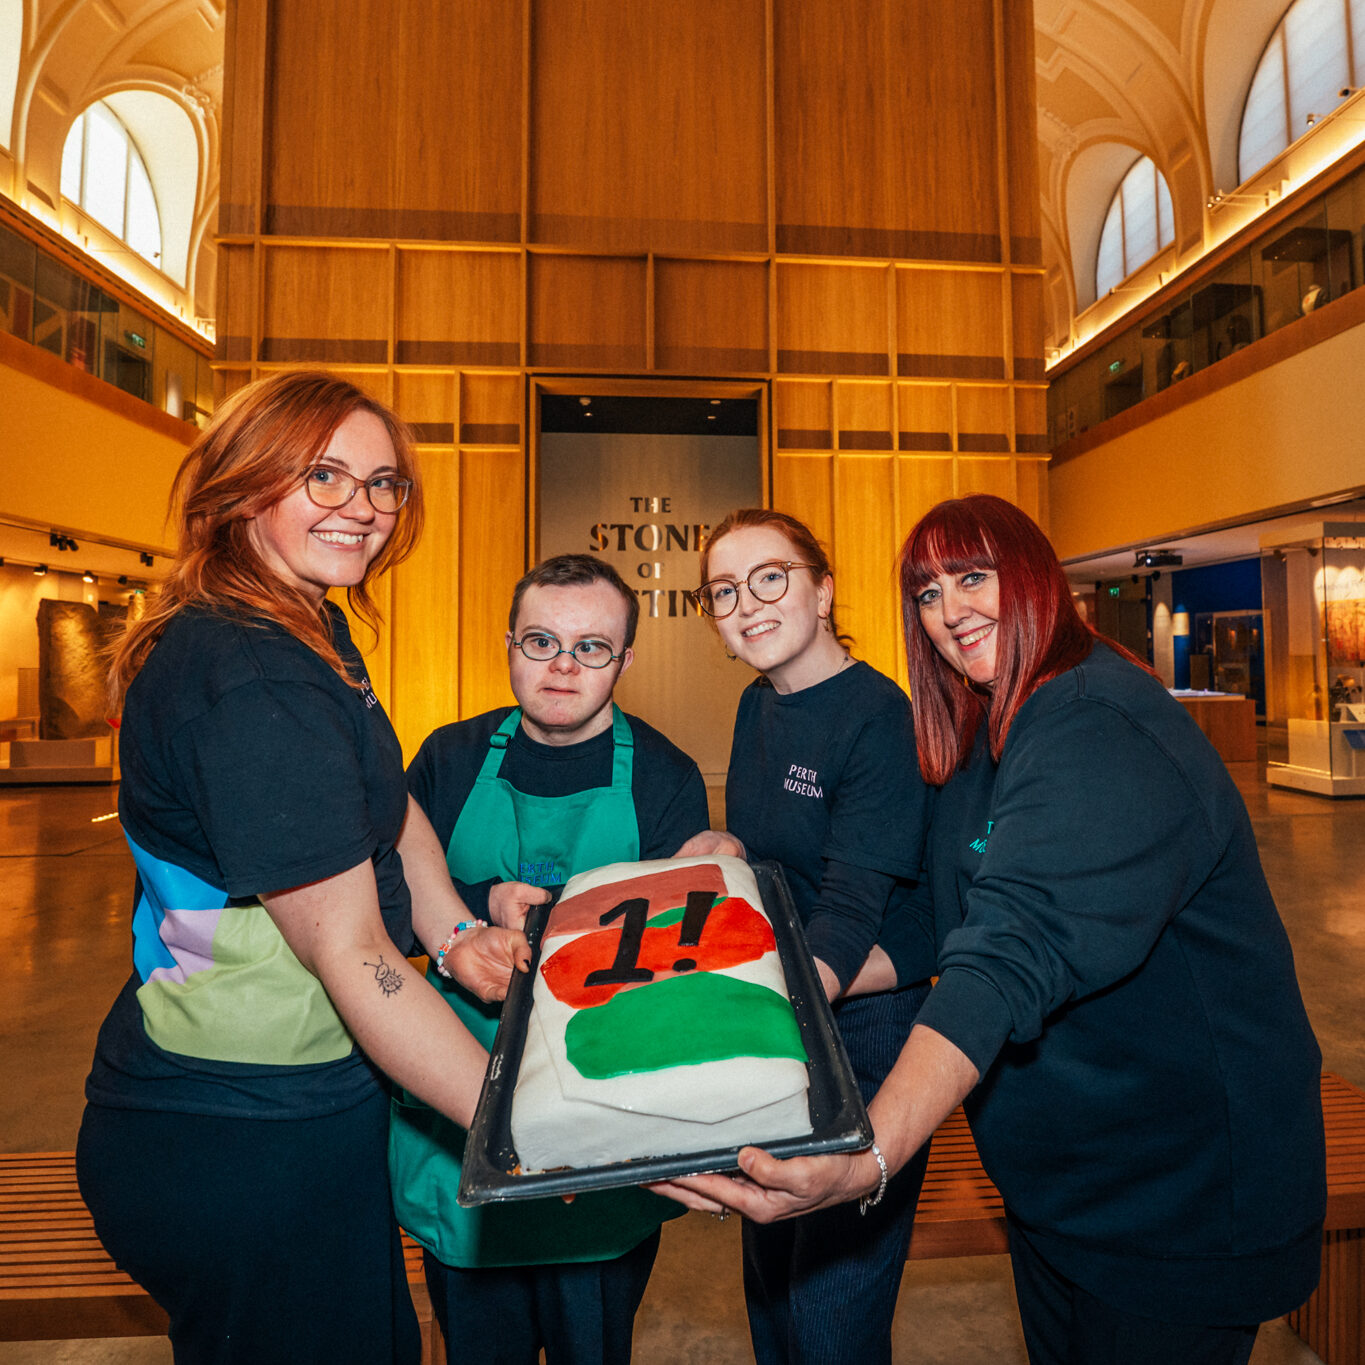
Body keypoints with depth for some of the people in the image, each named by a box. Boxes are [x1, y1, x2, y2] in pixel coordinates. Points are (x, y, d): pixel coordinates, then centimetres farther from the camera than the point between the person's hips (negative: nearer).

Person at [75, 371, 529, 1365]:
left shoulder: (314, 631, 5)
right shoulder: (250, 686, -27)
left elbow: (384, 798, 11)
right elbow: (351, 954, -28)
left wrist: (456, 932, -4)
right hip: (246, 1155, -9)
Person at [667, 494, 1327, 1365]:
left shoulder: (1104, 731, -27)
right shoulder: (991, 732, 3)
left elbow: (1018, 951, -40)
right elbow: (960, 936, 8)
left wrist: (869, 1157, -49)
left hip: (1183, 1199, -7)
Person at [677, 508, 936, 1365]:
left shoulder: (877, 716, -19)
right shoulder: (757, 705, 4)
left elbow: (850, 913, -25)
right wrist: (728, 846, -6)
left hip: (858, 1038, -7)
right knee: (769, 1282, 25)